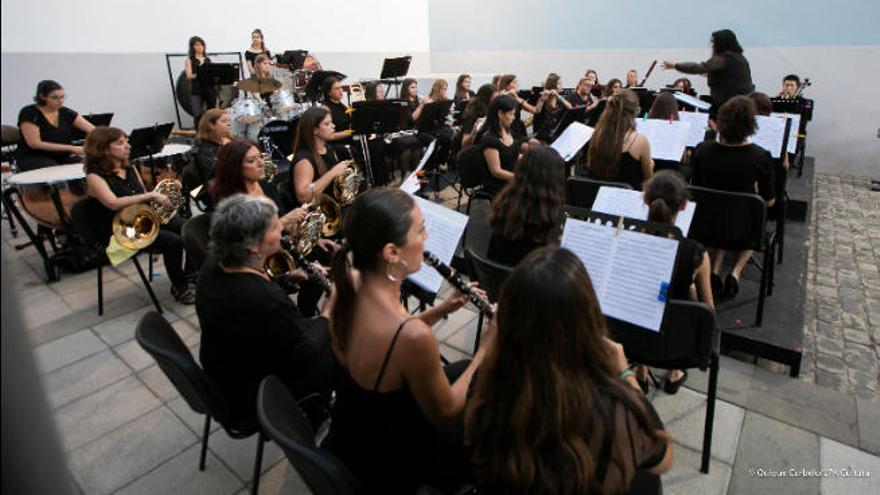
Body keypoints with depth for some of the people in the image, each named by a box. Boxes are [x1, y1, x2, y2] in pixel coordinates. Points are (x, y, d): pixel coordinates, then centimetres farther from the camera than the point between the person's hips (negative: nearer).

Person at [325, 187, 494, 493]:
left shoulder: (349, 290, -15)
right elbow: (444, 416, -20)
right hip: (387, 466, -6)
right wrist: (485, 350, -11)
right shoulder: (412, 336, -38)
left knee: (463, 369, 22)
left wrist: (440, 310, -4)